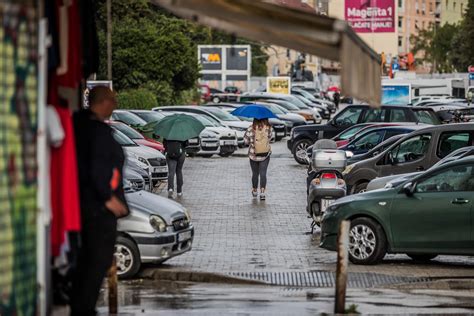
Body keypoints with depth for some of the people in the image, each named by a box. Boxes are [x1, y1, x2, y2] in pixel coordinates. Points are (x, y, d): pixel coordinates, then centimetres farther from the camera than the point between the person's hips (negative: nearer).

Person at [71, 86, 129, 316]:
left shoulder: (78, 124, 9)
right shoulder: (99, 130, -18)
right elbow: (97, 170, -23)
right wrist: (109, 198, -14)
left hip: (82, 202, 9)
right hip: (99, 205, -9)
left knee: (85, 258, 17)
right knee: (100, 258, -4)